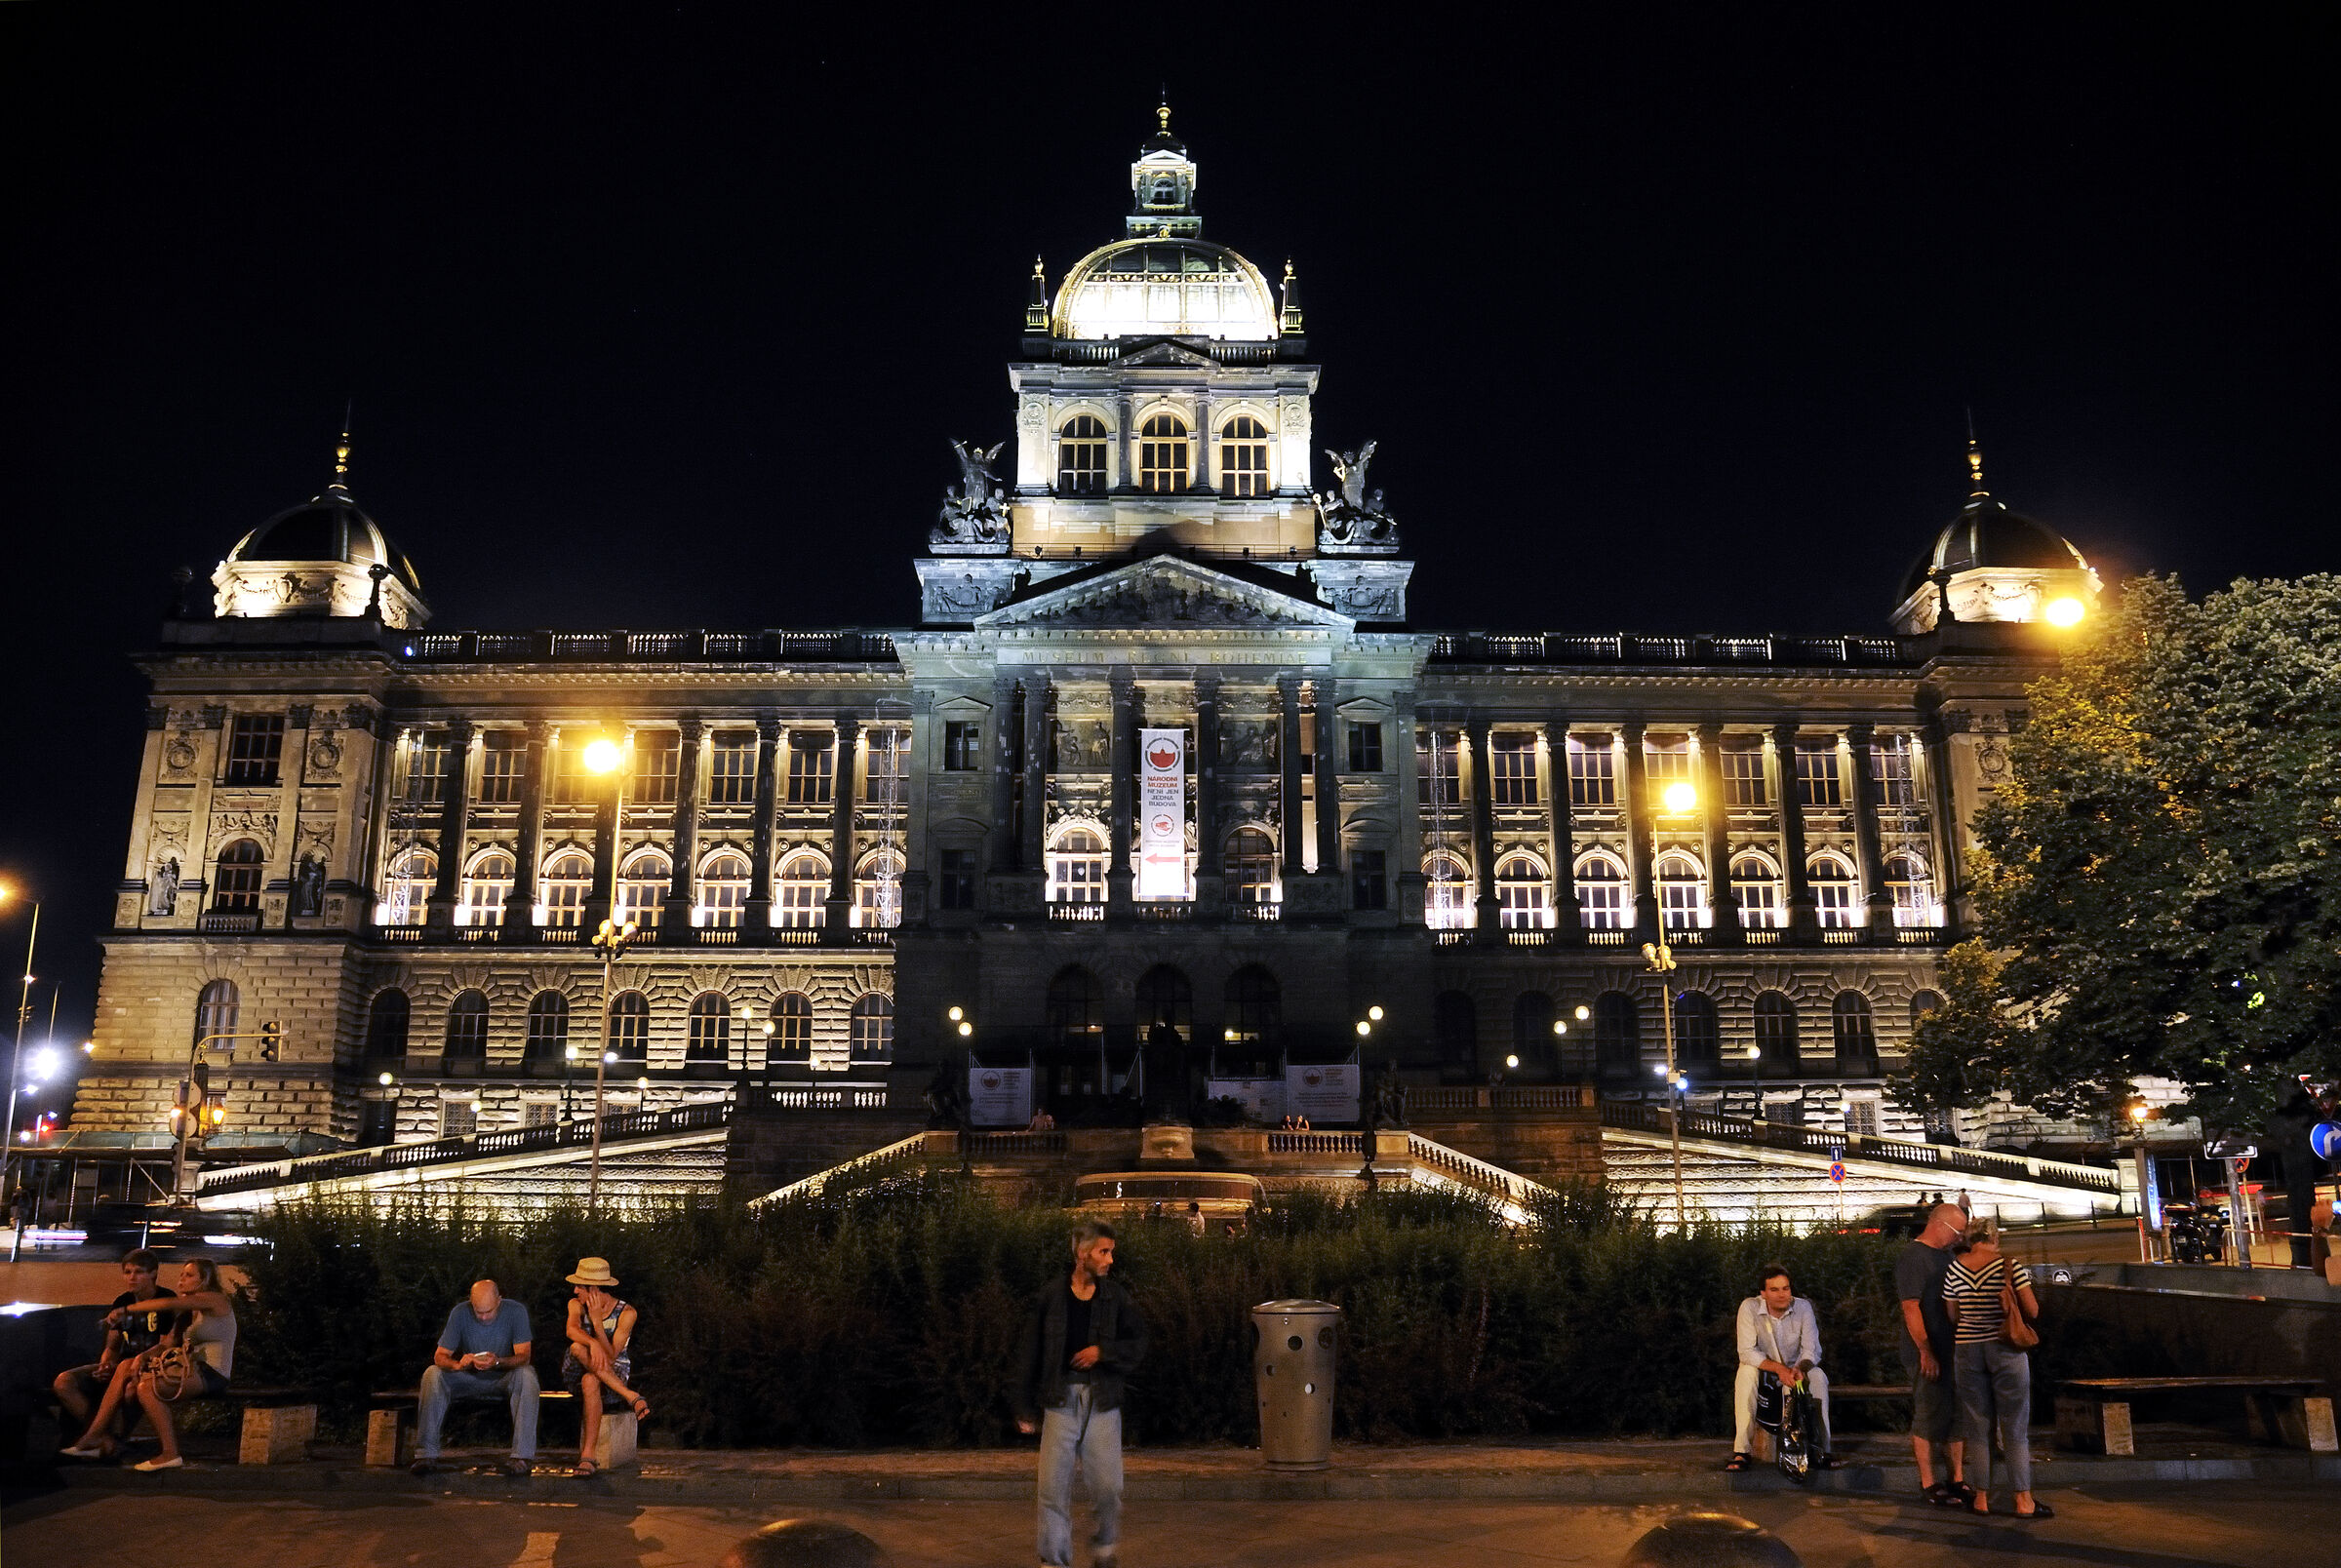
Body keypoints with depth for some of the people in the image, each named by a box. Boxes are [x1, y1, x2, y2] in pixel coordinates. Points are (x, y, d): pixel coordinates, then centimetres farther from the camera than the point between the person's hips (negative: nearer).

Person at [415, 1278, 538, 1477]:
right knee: (432, 1374, -24)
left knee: (526, 1375, -34)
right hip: (470, 1379, 2)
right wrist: (457, 1365, -34)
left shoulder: (516, 1312, -13)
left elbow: (523, 1356, -19)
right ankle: (427, 1453, -25)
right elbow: (440, 1356, -10)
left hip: (503, 1379, -2)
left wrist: (497, 1362, -40)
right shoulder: (460, 1313, -9)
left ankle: (522, 1455, -36)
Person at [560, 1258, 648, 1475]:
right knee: (578, 1348, -32)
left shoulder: (626, 1313, -11)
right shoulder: (576, 1304, 0)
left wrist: (596, 1320, -25)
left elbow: (610, 1358, -20)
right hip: (575, 1376, 3)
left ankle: (587, 1455, -38)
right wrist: (593, 1344, -45)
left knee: (590, 1381, -39)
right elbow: (572, 1330, -25)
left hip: (615, 1376, -3)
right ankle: (632, 1397, -34)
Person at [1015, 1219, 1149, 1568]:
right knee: (1054, 1487, -1)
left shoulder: (1116, 1297, 4)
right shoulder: (1051, 1294, 1)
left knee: (1107, 1485, 0)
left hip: (1102, 1400, 1)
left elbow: (1138, 1344, 7)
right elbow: (1032, 1353, 5)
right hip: (1060, 1398, -1)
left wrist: (1102, 1351, -10)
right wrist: (1026, 1408, 6)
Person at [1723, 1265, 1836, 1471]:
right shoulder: (1749, 1308, -19)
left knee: (1818, 1376, -28)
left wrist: (1800, 1368, -37)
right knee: (1746, 1374, -34)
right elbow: (1746, 1352, -23)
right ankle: (1742, 1450, -35)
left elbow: (1812, 1350, -14)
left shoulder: (1803, 1307, -14)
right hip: (1763, 1369, -1)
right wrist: (1779, 1368, -38)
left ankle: (1822, 1450, -22)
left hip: (1794, 1370, 2)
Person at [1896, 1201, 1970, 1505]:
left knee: (1955, 1414, 13)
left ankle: (1957, 1479, 23)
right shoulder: (1911, 1256, -13)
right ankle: (1929, 1484, 7)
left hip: (1953, 1350, 9)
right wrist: (1925, 1351, -20)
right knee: (1928, 1417, -1)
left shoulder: (1945, 1254, 14)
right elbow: (1911, 1308, -18)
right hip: (1927, 1353, -9)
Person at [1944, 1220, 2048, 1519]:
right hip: (2006, 1349, -2)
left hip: (1968, 1349, 2)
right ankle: (2024, 1500, 5)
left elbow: (1952, 1316, 6)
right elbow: (2032, 1311, -8)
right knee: (2015, 1427, 4)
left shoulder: (1954, 1269, 1)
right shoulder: (2011, 1265, -7)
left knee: (1978, 1427, 9)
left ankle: (1982, 1498, 11)